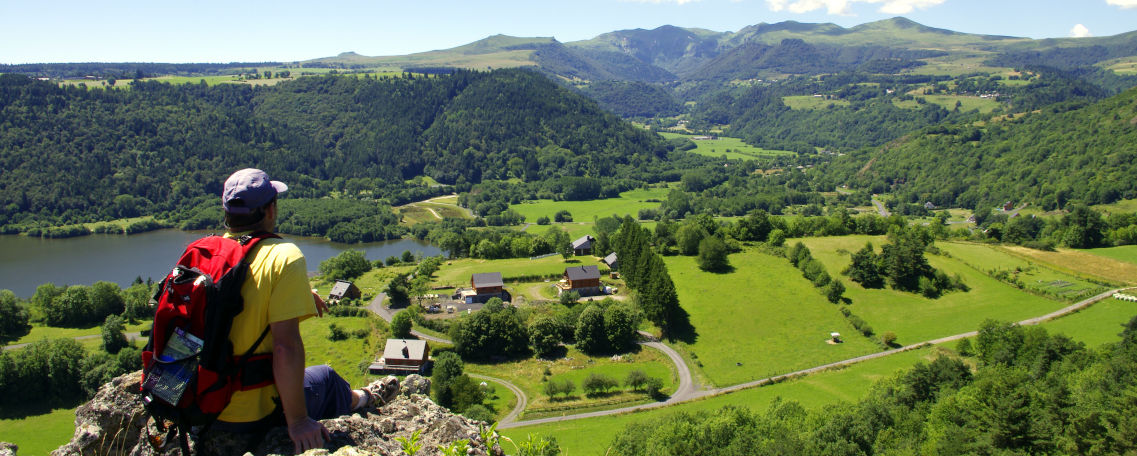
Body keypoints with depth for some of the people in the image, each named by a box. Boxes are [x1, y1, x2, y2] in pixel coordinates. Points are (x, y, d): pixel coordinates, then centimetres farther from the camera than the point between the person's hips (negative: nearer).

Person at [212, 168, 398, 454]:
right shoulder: (284, 257, -20)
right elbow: (286, 347, -25)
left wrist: (299, 296, 29)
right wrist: (297, 421, -18)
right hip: (251, 417, -6)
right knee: (324, 378, 23)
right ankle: (360, 399, 53)